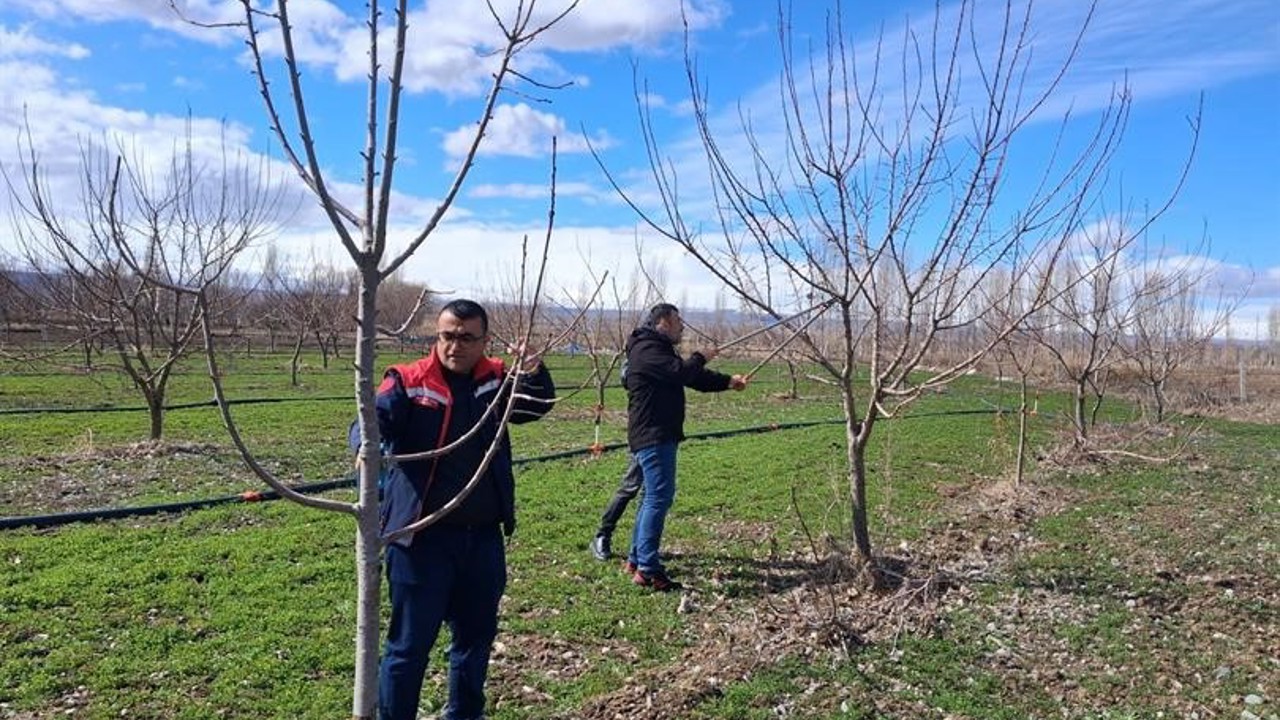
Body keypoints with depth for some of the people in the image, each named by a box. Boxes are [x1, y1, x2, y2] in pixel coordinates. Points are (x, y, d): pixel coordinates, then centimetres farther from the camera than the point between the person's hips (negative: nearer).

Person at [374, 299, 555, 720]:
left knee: (477, 635, 21)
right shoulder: (408, 382, -9)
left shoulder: (496, 380, 3)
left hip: (483, 536, 5)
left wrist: (535, 374, -27)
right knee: (410, 644, 5)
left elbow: (537, 406, -5)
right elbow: (376, 419, -22)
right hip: (422, 538, -5)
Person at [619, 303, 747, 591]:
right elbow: (681, 372, -25)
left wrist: (729, 381, 9)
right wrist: (701, 358, -5)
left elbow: (694, 378, 19)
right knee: (659, 497, -13)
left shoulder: (660, 349, 21)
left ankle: (636, 559, 25)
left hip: (659, 435, 11)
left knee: (653, 496, 16)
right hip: (653, 436, -11)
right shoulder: (648, 349, -13)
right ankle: (647, 569, -12)